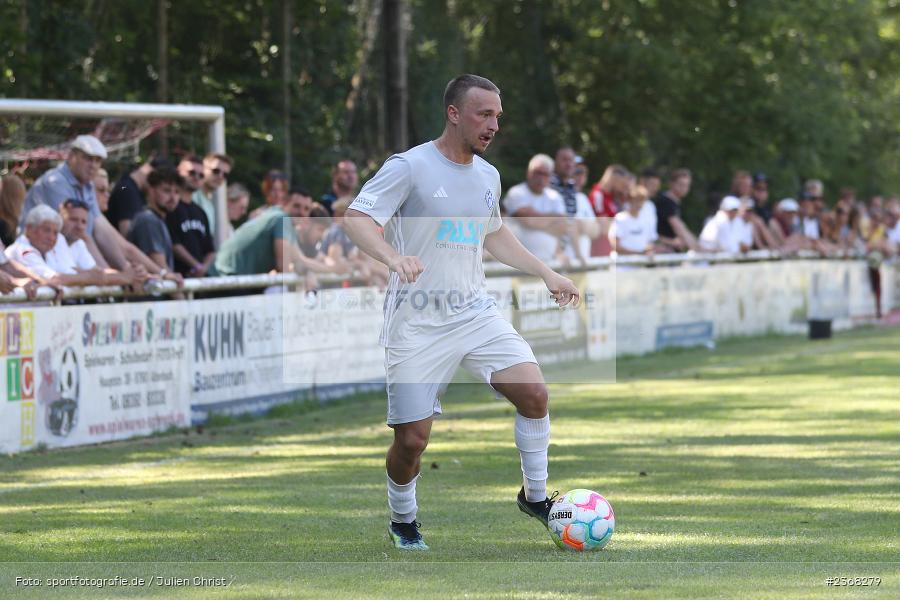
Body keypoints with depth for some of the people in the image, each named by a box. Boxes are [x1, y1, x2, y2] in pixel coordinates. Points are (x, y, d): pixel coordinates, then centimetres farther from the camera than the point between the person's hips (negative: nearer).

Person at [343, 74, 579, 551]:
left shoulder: (488, 176, 11)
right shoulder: (409, 167, -11)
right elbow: (356, 218, -18)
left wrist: (547, 274, 23)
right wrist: (392, 257, -36)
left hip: (476, 312, 5)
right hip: (417, 323, -5)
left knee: (534, 393, -13)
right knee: (412, 438, -5)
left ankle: (535, 497, 7)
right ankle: (402, 521, 23)